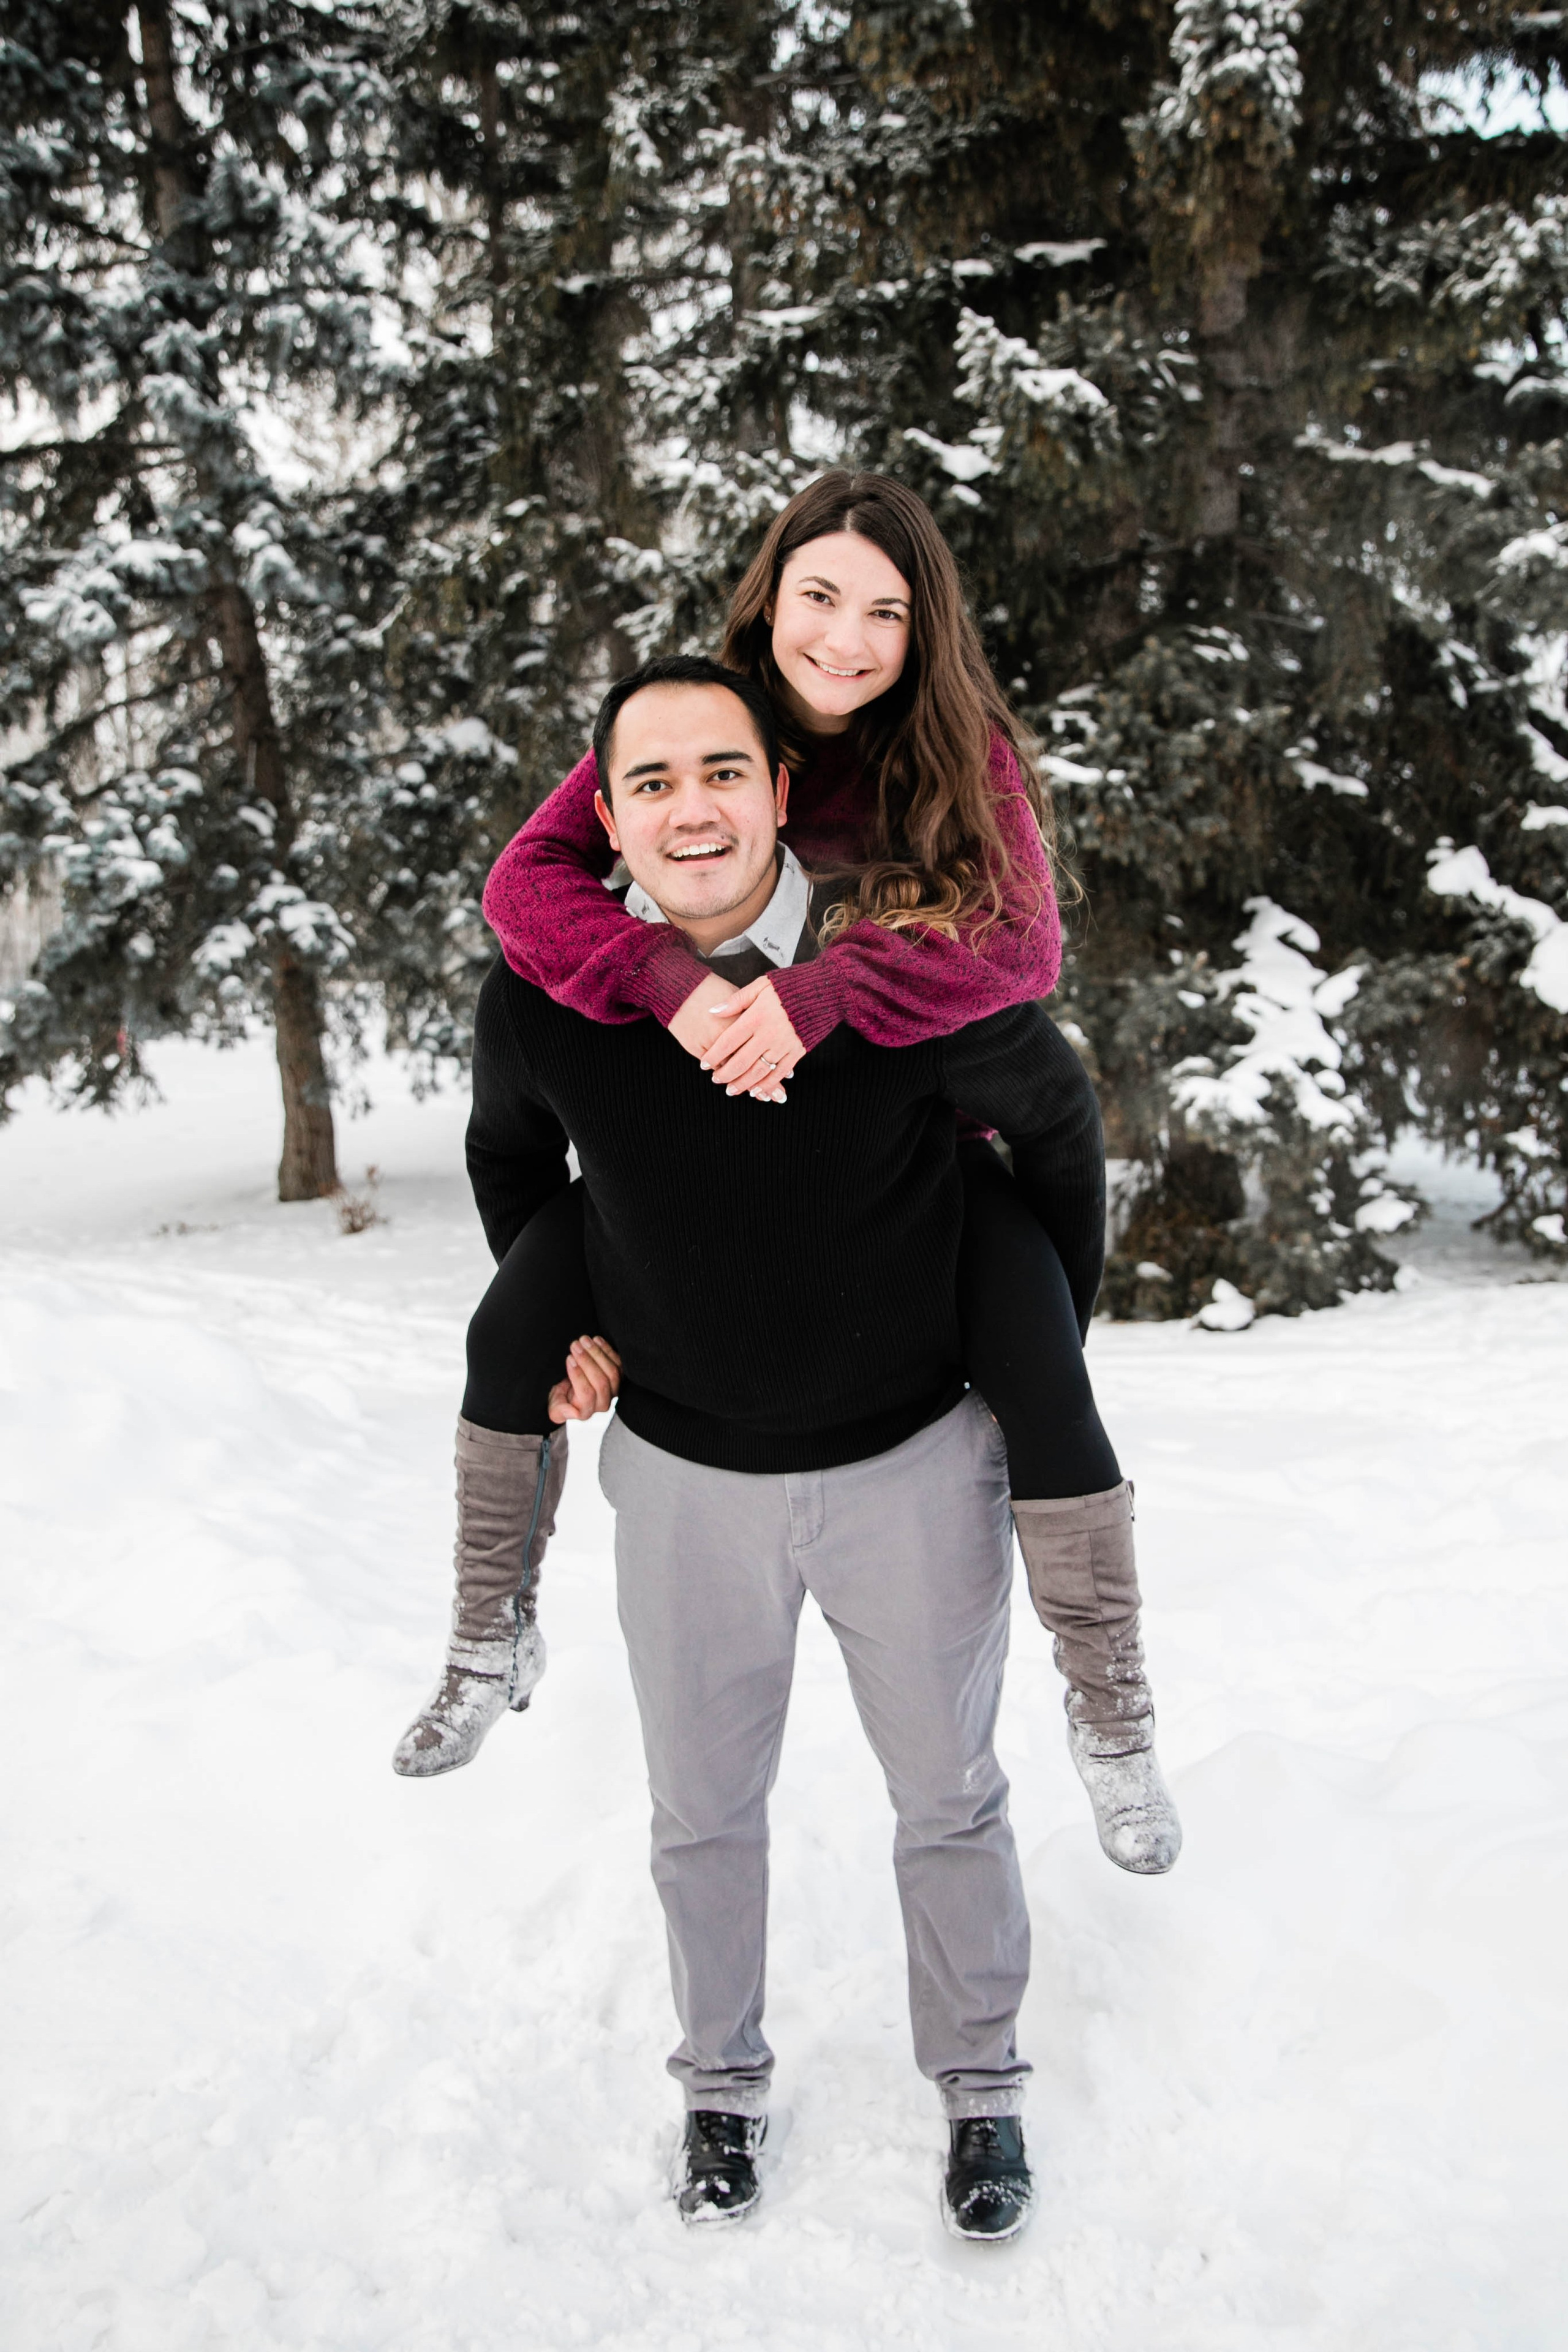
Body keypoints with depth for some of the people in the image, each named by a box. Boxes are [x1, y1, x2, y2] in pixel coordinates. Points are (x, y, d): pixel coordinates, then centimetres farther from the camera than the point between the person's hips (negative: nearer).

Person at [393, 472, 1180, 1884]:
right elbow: (529, 878, -19)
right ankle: (493, 1643, 17)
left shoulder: (964, 752, -12)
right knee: (512, 1337, -9)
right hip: (704, 1116, 2)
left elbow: (1023, 943, -26)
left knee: (1043, 1383, -22)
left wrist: (823, 991, -41)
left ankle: (1111, 1712, 1)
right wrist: (672, 978, -38)